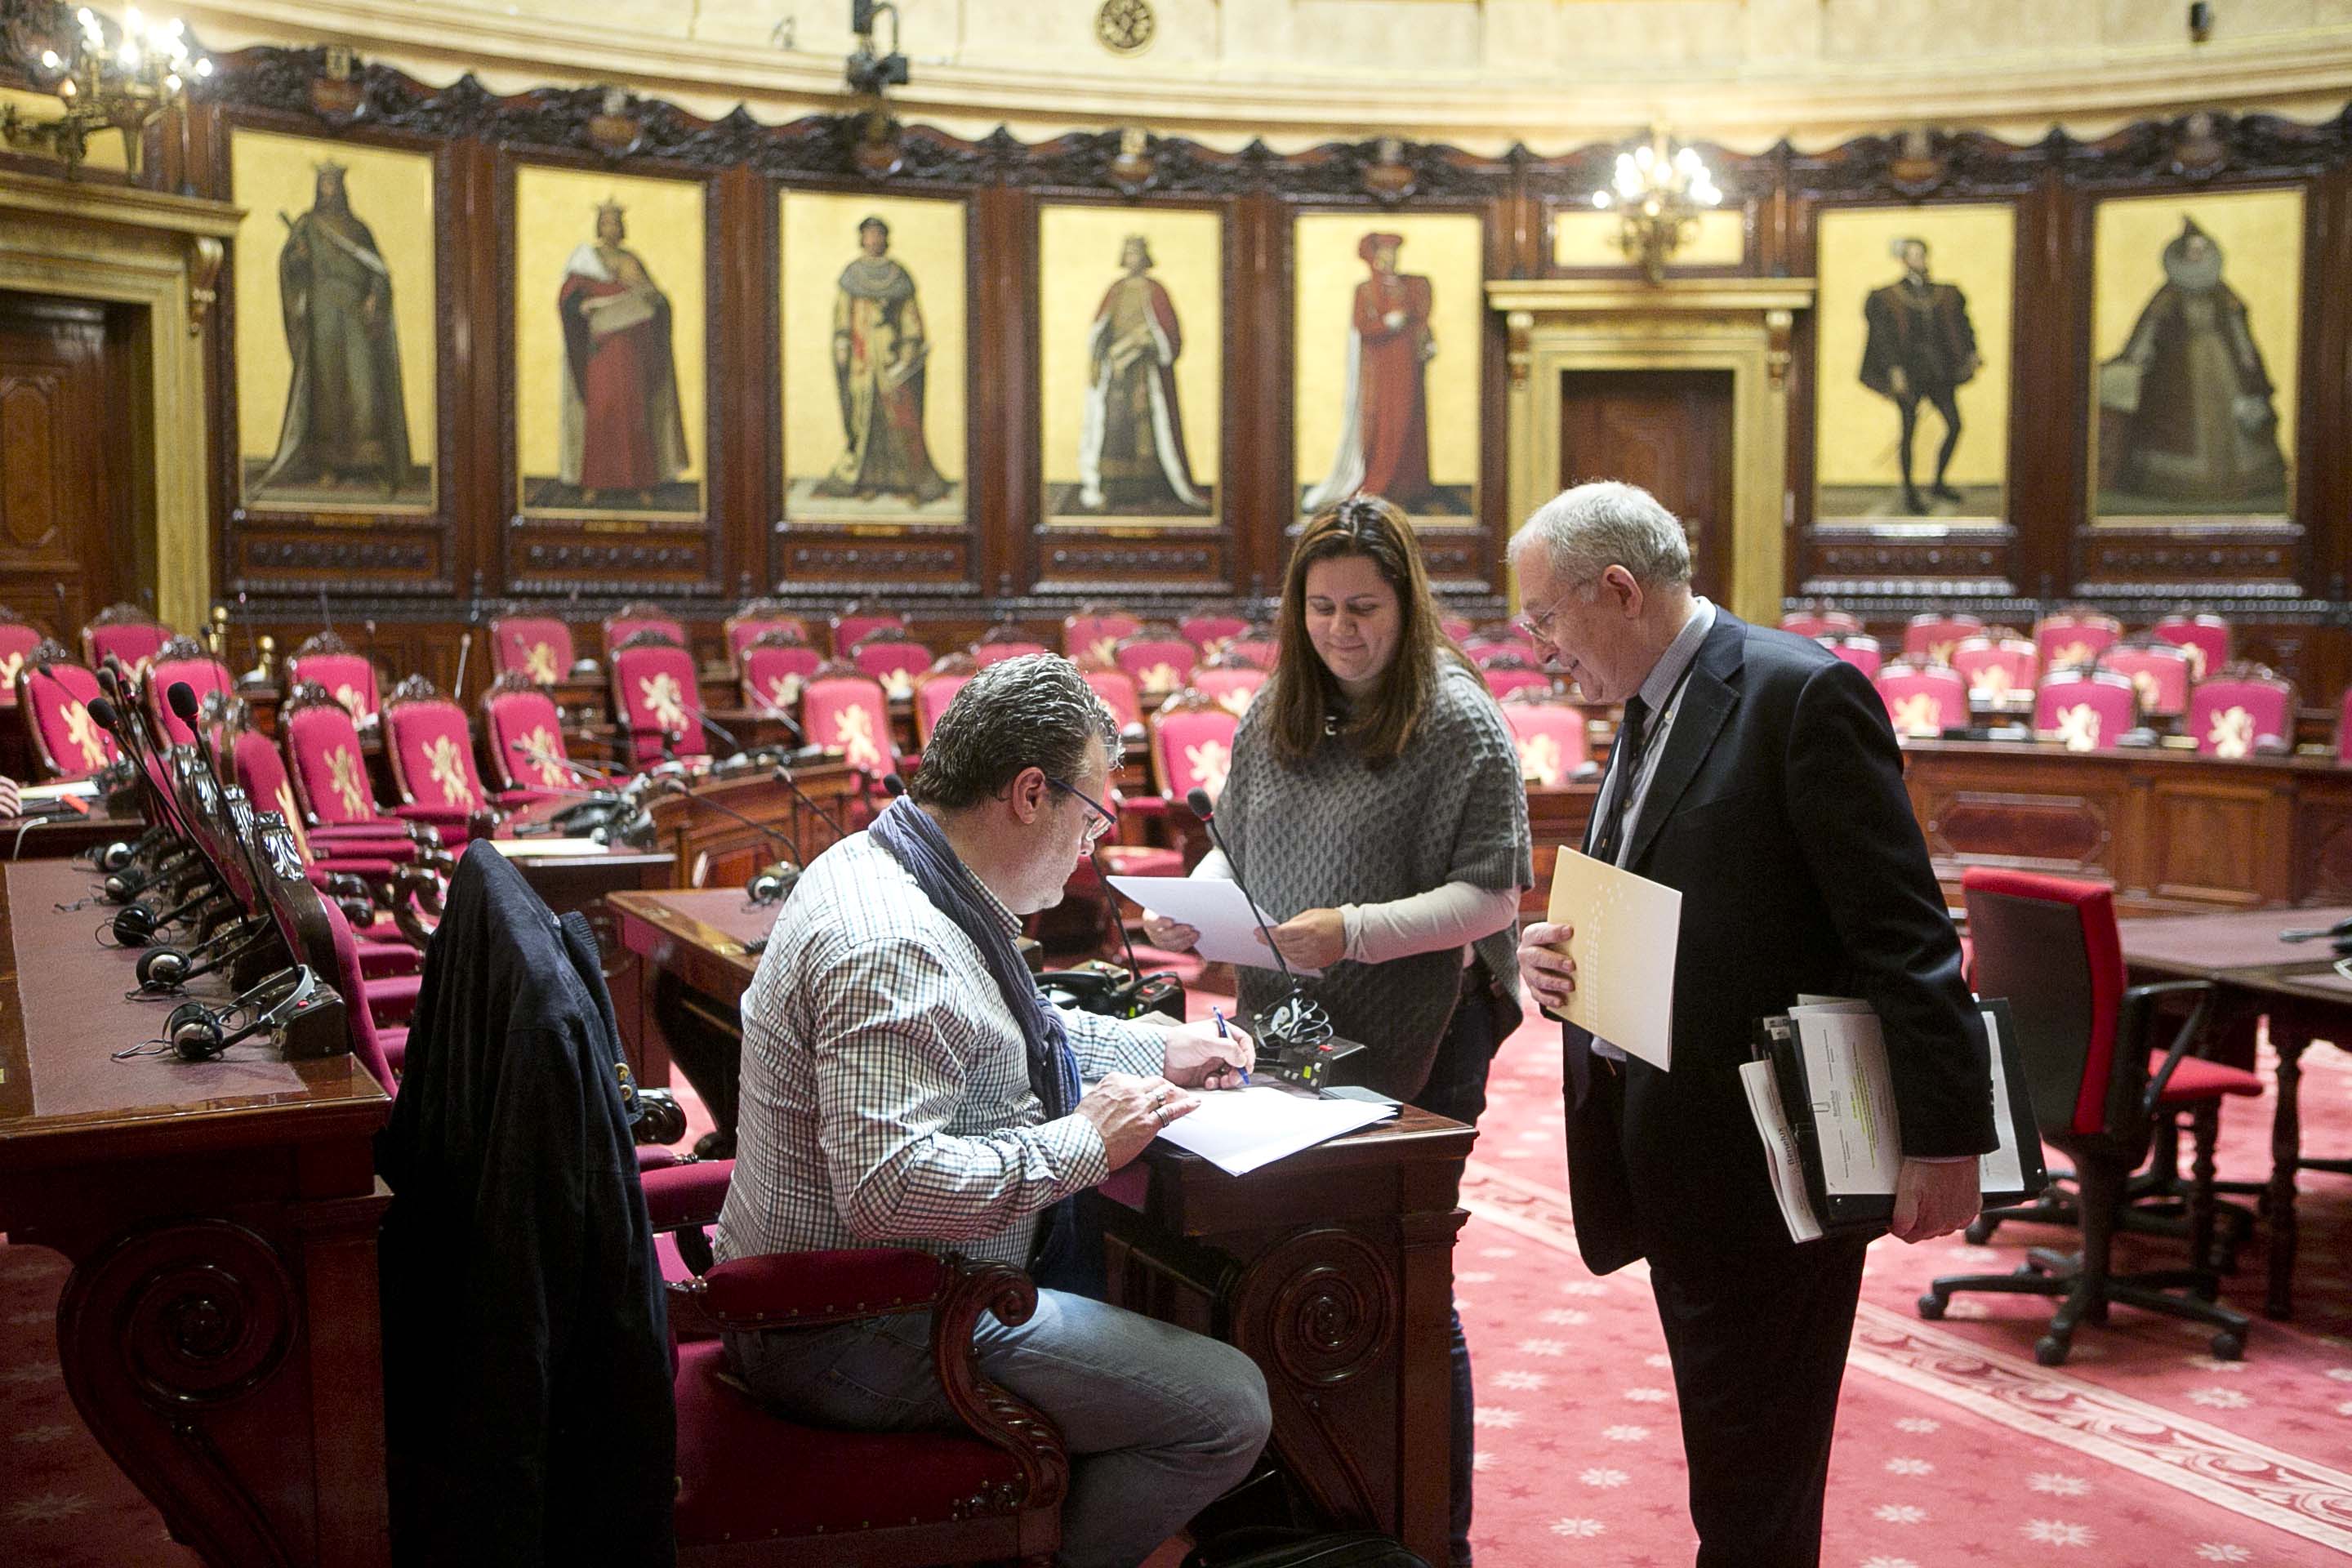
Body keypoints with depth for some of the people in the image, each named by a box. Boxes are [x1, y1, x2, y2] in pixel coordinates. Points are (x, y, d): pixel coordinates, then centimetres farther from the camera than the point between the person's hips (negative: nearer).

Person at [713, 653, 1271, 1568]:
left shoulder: (890, 868, 7)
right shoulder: (893, 944, -26)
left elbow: (992, 1035, 24)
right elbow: (886, 1184, -34)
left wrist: (1158, 1051, 13)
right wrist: (1082, 1142, -23)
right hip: (854, 1339, -11)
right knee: (1228, 1407, -12)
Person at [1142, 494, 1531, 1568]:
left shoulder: (1458, 722, -10)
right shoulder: (1273, 714, 7)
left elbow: (1491, 894, -14)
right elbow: (1234, 847, 15)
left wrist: (1356, 931, -26)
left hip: (1412, 1054, -5)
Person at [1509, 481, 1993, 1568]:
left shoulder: (1802, 693, -14)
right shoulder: (1647, 712, 14)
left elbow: (1904, 935, -17)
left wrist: (1945, 1136, -18)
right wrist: (1554, 950, -1)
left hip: (1767, 1159, -8)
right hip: (1669, 1145, 9)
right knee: (1726, 1458, 18)